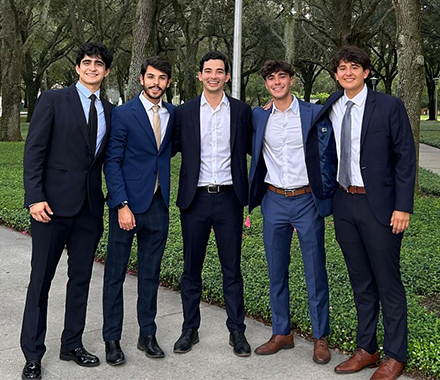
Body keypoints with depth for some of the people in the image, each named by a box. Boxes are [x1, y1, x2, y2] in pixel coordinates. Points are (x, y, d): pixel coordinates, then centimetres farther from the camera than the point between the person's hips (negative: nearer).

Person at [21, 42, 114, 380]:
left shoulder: (110, 111, 11)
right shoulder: (53, 100, -2)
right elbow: (34, 151, -7)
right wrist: (35, 197, -15)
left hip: (90, 206, 5)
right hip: (53, 203, -4)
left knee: (81, 278, 12)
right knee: (41, 279, 4)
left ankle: (72, 345, 27)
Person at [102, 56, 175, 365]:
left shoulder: (172, 114, 9)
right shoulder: (123, 113, -6)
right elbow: (112, 162, -9)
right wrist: (122, 205, -16)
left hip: (158, 205, 4)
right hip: (128, 203, -4)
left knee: (151, 273, 13)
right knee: (116, 273, 5)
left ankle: (148, 335, 25)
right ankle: (112, 339, 17)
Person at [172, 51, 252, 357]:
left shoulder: (241, 111, 5)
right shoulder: (185, 112, 4)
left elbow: (249, 149, 7)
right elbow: (175, 148, 7)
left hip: (228, 197, 0)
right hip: (195, 199, 1)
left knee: (232, 268, 7)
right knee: (191, 268, 10)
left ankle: (237, 330, 19)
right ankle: (190, 329, 23)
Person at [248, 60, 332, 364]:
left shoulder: (314, 113, -2)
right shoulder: (259, 117, 6)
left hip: (307, 200, -3)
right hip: (274, 202, 3)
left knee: (315, 271, 3)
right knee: (277, 271, 11)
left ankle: (321, 338, 16)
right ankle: (282, 333, 24)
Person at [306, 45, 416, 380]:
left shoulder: (389, 106, -5)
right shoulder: (330, 110, 7)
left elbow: (406, 157, -7)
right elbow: (322, 151, 21)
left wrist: (403, 207, -12)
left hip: (379, 205, -5)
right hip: (345, 203, 5)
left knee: (388, 282, 4)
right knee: (360, 281, 15)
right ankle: (367, 349, 28)